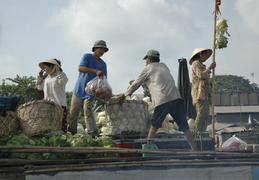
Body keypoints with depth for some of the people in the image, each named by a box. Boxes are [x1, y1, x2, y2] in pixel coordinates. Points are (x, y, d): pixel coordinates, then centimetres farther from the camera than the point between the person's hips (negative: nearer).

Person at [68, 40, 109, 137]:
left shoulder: (103, 64, 10)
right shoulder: (87, 57, -3)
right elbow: (80, 68, -21)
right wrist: (96, 71, -33)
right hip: (79, 89, -1)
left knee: (87, 111, -13)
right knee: (74, 112, 2)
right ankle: (71, 131, 17)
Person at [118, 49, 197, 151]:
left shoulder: (147, 69, 10)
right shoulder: (163, 66, 26)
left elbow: (136, 84, 18)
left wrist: (124, 95, 32)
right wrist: (142, 82, 50)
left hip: (162, 100, -5)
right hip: (176, 98, 5)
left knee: (154, 126, 10)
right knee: (185, 127, 3)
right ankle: (194, 149, -1)